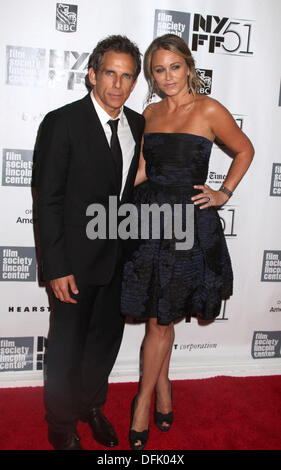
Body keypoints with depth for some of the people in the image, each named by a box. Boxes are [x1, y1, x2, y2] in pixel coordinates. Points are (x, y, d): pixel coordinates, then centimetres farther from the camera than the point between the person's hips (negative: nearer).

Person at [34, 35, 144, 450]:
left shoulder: (138, 125, 4)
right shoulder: (62, 122, -13)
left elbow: (137, 189, 9)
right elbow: (47, 200, -14)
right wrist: (56, 268, -16)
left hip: (121, 259, 5)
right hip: (76, 260, -5)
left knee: (107, 339, 19)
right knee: (67, 346, 12)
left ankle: (91, 405, 45)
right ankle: (62, 426, 36)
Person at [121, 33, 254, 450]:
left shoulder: (209, 110, -3)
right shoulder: (151, 113, 11)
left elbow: (244, 151, 9)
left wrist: (223, 194, 1)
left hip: (189, 225, -4)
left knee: (162, 318, 4)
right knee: (158, 317, 10)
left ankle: (144, 401, 23)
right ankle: (163, 391, 31)